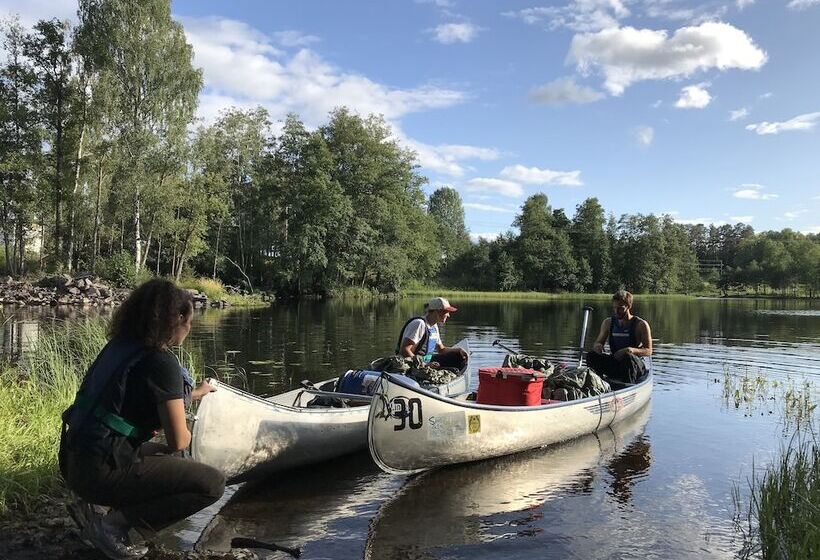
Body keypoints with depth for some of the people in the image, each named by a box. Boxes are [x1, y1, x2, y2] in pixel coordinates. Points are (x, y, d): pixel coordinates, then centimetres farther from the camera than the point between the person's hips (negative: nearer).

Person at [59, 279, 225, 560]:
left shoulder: (119, 346, 8)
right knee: (213, 483, -10)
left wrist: (194, 393, 38)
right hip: (102, 472, -9)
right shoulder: (161, 363, -18)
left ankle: (93, 507, 16)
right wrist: (185, 434, 8)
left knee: (168, 459, 30)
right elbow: (178, 441, -15)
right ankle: (114, 525, -6)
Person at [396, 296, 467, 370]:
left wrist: (459, 351, 2)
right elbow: (404, 351, -25)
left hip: (428, 360, 9)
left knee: (460, 355, 3)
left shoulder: (434, 326, 11)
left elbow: (441, 349, 20)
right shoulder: (419, 324, -19)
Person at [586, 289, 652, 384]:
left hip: (636, 366, -3)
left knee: (628, 357, -36)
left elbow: (648, 351, -9)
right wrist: (598, 346, -15)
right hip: (614, 364, 3)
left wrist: (630, 350, -28)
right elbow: (598, 342, 11)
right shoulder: (608, 322, 6)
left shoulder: (641, 325, -6)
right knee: (591, 356, -20)